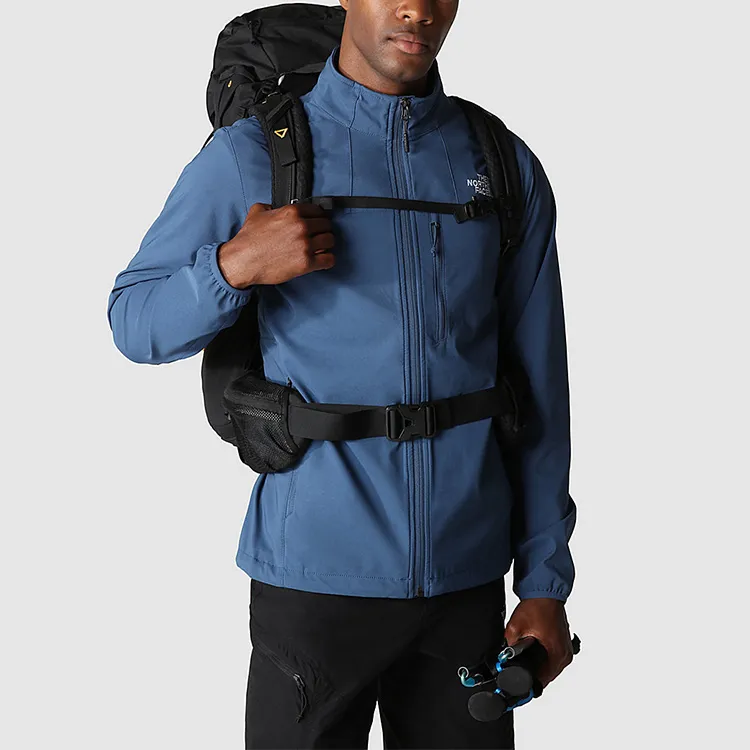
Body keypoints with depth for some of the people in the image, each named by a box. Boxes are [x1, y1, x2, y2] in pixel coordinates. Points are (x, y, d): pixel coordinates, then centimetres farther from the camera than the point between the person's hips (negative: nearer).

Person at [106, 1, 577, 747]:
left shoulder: (507, 168, 5)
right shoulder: (251, 156, -3)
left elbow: (539, 386, 6)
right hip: (318, 573, -2)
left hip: (468, 575, 3)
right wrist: (235, 265, -18)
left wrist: (546, 581, 4)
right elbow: (134, 324, 2)